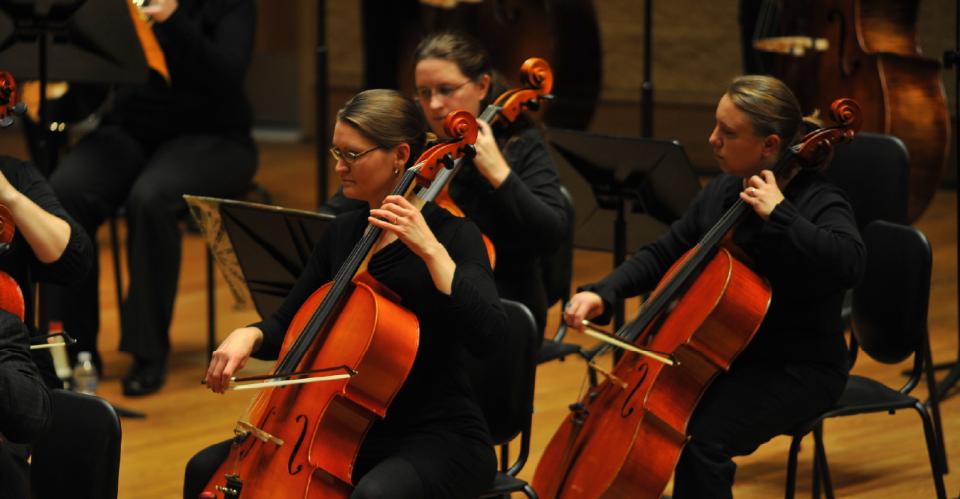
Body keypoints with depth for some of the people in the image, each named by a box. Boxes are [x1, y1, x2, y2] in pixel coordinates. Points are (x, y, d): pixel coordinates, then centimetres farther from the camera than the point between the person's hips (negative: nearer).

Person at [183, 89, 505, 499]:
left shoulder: (452, 234, -10)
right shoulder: (343, 234, 8)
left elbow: (487, 335, -26)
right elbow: (287, 326, 15)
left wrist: (430, 249, -28)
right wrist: (249, 336, -7)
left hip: (441, 438, -7)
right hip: (355, 432, 7)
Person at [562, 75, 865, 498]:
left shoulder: (818, 202, -15)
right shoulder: (720, 193, 6)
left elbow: (848, 263, -36)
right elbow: (662, 255, 15)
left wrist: (778, 214, -32)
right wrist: (603, 293, -1)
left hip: (797, 370, -7)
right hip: (724, 356, 7)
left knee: (703, 440, -29)